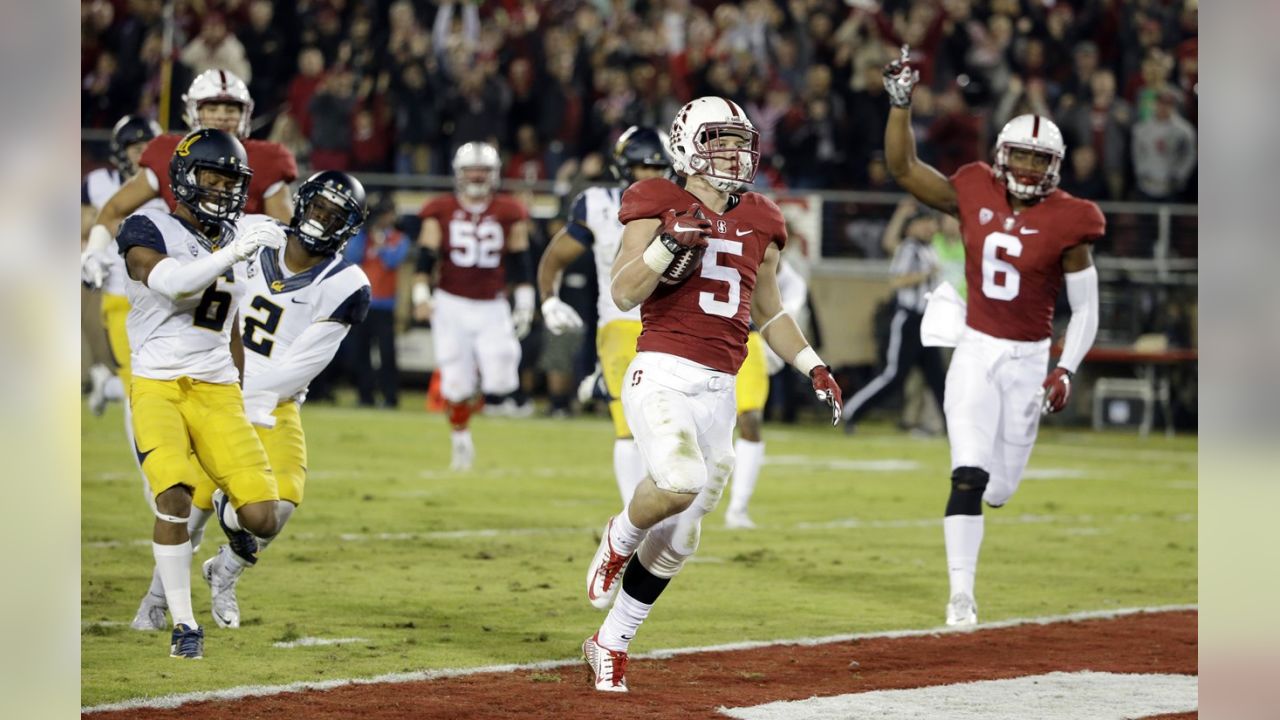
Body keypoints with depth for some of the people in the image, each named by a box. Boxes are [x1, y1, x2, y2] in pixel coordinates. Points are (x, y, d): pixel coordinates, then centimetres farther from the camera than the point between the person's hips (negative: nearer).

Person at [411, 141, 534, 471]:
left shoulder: (509, 213, 3)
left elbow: (520, 263, 7)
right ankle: (461, 442, 19)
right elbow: (425, 258, 0)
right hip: (451, 305, -1)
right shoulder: (440, 212, 0)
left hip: (492, 308, 1)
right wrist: (421, 295, -11)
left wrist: (525, 304, 4)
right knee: (456, 383, -1)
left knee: (500, 382, -11)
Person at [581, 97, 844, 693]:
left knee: (676, 540, 6)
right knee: (682, 481, -33)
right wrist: (669, 243, -22)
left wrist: (813, 367, 14)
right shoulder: (660, 206, -2)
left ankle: (609, 644, 22)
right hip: (662, 372, -6)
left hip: (718, 390, 6)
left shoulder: (757, 222, 15)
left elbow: (769, 313, 25)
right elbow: (623, 293, -8)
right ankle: (619, 541, 0)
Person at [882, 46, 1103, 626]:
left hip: (1028, 361, 0)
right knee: (969, 476, -15)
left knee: (1000, 488, 7)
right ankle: (961, 595, -11)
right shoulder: (975, 197, -1)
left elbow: (1085, 310, -3)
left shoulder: (1066, 224, -8)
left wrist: (1066, 371, -14)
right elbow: (903, 169, 7)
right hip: (976, 354, 0)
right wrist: (900, 102, -3)